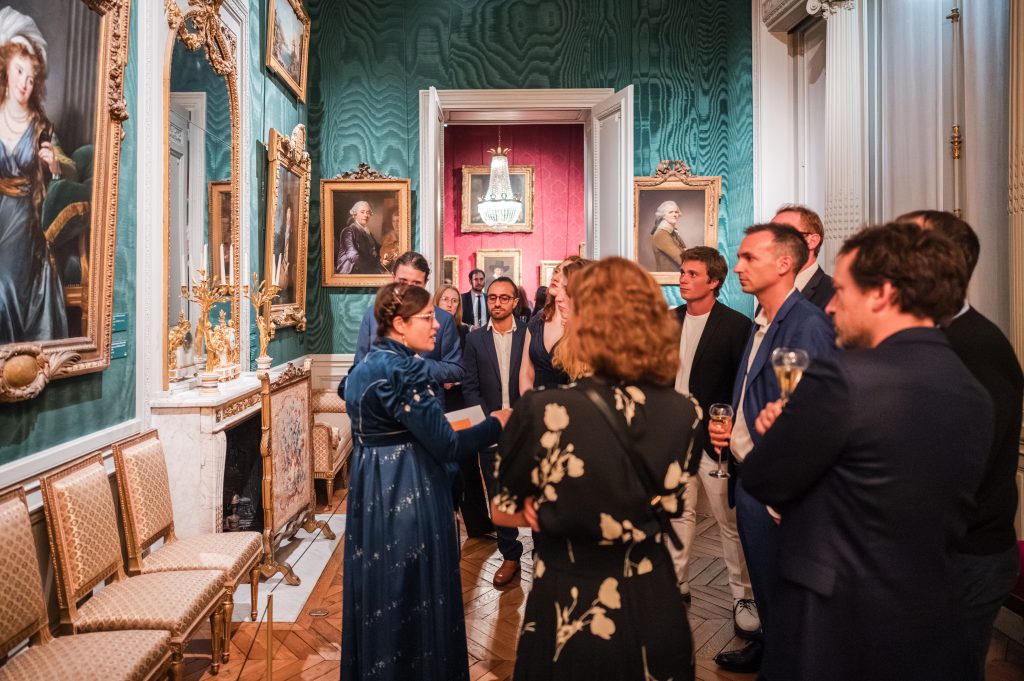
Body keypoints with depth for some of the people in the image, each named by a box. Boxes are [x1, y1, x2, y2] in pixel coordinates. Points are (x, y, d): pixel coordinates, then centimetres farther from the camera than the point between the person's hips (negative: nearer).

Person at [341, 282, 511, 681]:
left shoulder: (367, 366, 8)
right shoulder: (404, 370, -21)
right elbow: (445, 445, -21)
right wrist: (496, 424, -8)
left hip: (373, 493, 10)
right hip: (407, 496, -9)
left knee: (380, 593, 21)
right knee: (413, 595, 6)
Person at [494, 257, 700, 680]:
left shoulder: (544, 411, -24)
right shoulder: (683, 414, -12)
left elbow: (503, 512, -7)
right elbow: (668, 508, 3)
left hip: (568, 618, -3)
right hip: (656, 615, 3)